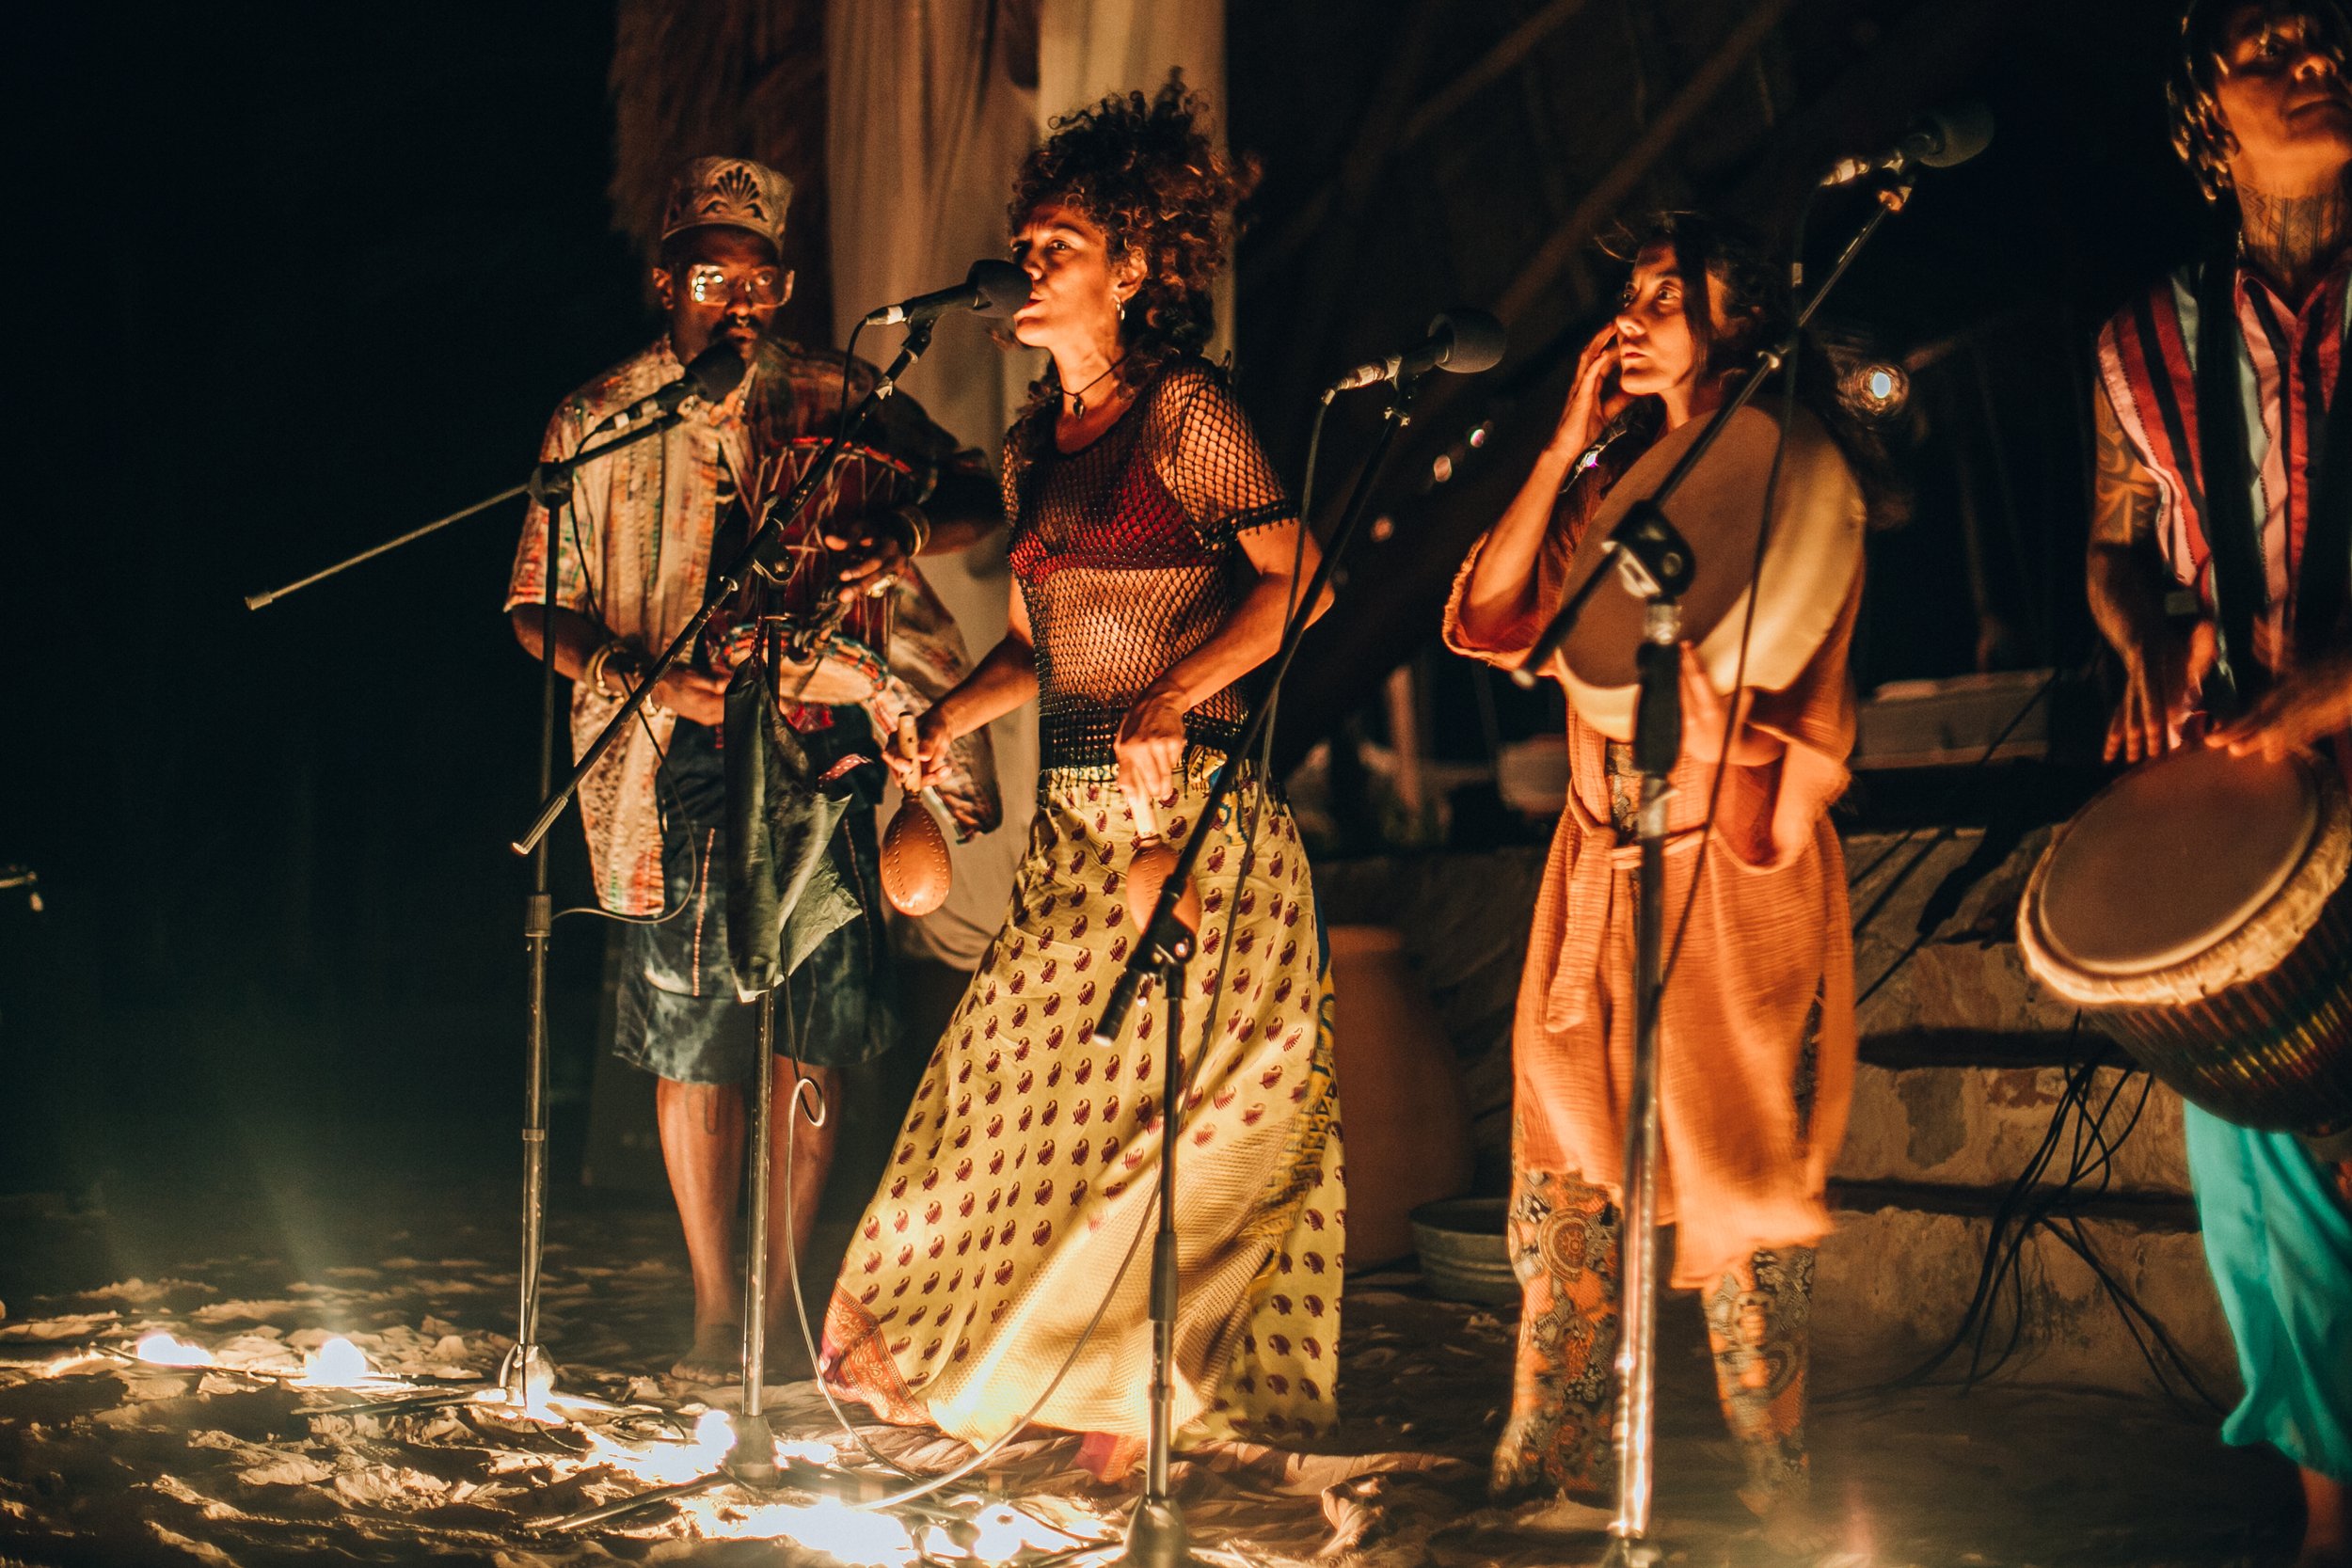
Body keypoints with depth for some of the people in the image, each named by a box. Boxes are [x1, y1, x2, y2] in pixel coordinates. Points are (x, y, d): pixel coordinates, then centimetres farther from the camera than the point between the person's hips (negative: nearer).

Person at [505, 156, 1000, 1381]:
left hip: (820, 743, 1)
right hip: (677, 772, -1)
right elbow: (539, 611, 6)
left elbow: (979, 497, 5)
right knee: (694, 1044, 0)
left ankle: (785, 1298, 15)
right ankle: (714, 1312, 13)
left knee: (815, 1036, 0)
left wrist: (905, 534, -18)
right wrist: (651, 681, -13)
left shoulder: (837, 399, 8)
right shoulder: (596, 423, 7)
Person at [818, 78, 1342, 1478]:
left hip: (1190, 802, -7)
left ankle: (1149, 1382, 9)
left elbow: (1296, 577, -15)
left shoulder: (1184, 411, -7)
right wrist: (943, 717, 6)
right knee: (1034, 1077, 8)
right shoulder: (1033, 444, 16)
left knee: (1170, 1090, -2)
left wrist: (1173, 693, -22)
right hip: (1074, 813, 8)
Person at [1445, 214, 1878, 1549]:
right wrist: (1567, 447, 3)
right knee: (1570, 1163, 4)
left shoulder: (1795, 470, 0)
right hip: (1604, 859, 5)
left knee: (1737, 1159, -4)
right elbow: (1491, 619, 5)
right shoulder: (1616, 473, 16)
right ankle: (1550, 1475, 11)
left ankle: (1777, 1489, 5)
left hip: (1736, 864, -5)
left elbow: (1787, 673, -8)